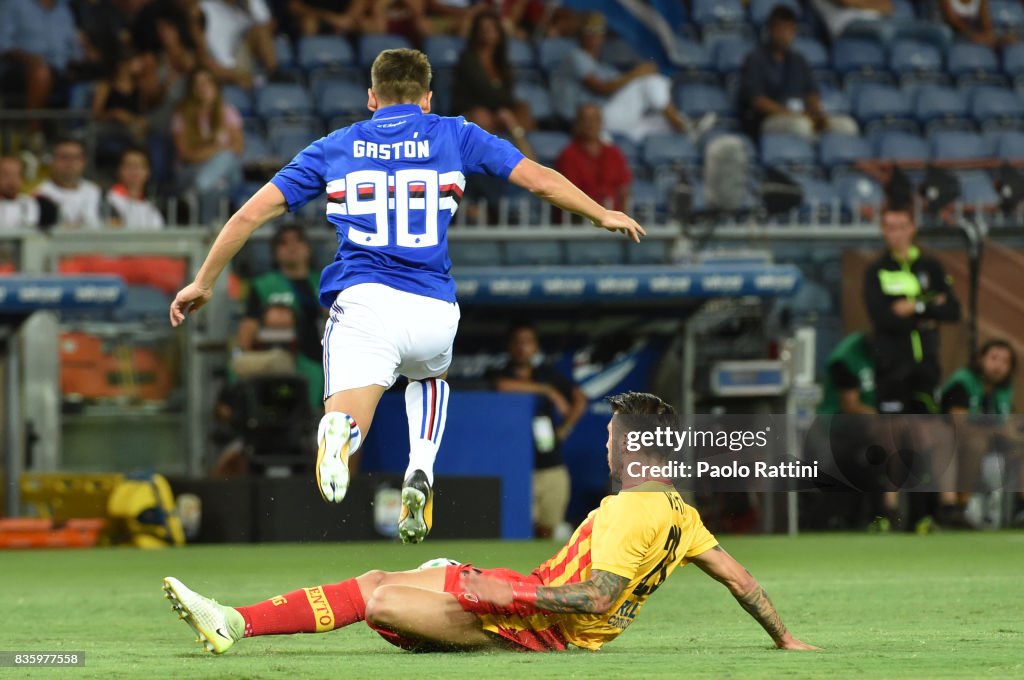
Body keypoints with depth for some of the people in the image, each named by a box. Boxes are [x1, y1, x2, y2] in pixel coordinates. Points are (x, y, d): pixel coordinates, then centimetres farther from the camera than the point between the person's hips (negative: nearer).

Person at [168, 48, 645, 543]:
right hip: (433, 311, 1)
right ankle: (420, 475, 8)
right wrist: (602, 216, 29)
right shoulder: (454, 136, 13)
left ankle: (340, 429, -48)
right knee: (430, 376, 34)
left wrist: (202, 283, 22)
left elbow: (251, 213, 12)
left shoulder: (334, 148, 15)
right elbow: (540, 179, 12)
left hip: (362, 302, -1)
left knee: (346, 421, -9)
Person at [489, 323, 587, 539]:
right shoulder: (503, 375, 1)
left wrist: (564, 429, 3)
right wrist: (547, 390, -15)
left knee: (546, 533, 4)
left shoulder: (548, 374, 13)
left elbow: (580, 399, 16)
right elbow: (502, 386, -23)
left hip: (551, 467, 4)